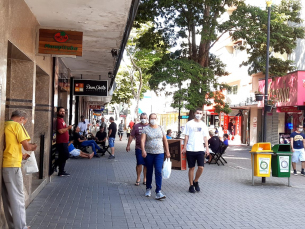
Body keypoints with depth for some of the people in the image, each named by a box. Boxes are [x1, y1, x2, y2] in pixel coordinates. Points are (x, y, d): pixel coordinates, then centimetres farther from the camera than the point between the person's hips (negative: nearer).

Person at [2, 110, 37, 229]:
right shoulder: (16, 125, -7)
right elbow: (27, 146, -11)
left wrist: (21, 155, 21)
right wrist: (33, 147, 10)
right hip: (12, 166, -8)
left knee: (7, 198, 13)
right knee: (17, 197, -2)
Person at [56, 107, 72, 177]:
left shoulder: (62, 120, 18)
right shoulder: (58, 120, -14)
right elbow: (60, 131, -24)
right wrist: (68, 128, -13)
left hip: (64, 142, 10)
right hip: (61, 142, -10)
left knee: (64, 156, 13)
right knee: (65, 156, -8)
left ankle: (61, 171, 20)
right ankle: (61, 172, -1)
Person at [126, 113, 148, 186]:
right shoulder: (136, 126, 6)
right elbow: (131, 136, 7)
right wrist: (128, 145, 2)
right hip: (139, 148, -1)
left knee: (146, 164, 6)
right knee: (139, 163, -2)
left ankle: (145, 178, 21)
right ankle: (138, 178, 14)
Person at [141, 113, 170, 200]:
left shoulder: (160, 128, 9)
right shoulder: (146, 129, 0)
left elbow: (165, 141, 13)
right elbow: (142, 140, -12)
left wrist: (167, 152, 12)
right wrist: (143, 150, -26)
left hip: (159, 153, 1)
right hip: (149, 153, -1)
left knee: (158, 171, -11)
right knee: (149, 171, 10)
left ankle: (158, 192, -11)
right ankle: (148, 188, 30)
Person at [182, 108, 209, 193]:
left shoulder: (203, 125, 10)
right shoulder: (189, 123, 2)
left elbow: (205, 137, 11)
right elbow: (186, 136, 2)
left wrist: (207, 148, 4)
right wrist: (184, 147, -3)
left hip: (200, 149, 2)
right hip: (190, 149, -2)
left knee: (201, 167, -5)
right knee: (191, 168, 3)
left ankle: (195, 181, 19)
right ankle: (191, 185, 15)